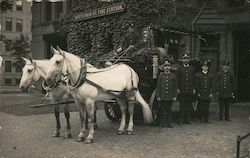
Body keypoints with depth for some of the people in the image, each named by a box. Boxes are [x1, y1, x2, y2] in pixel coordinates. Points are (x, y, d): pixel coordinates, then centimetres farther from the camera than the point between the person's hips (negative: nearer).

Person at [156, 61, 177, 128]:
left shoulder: (173, 76, 7)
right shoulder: (160, 76, 5)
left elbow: (175, 87, 6)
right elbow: (158, 87, 3)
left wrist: (175, 96, 1)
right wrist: (158, 96, -3)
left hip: (170, 97, 1)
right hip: (162, 96, 0)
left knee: (169, 110, 7)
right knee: (162, 110, 3)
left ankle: (169, 123, 14)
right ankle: (162, 123, 12)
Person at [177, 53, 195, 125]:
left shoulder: (192, 69, 12)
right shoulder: (179, 69, 4)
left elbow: (193, 79, 11)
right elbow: (178, 79, 1)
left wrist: (193, 89, 5)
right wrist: (178, 88, -5)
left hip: (190, 90, 3)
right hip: (182, 91, -3)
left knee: (189, 105, 5)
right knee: (182, 105, -1)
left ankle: (187, 119, 13)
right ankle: (181, 120, 4)